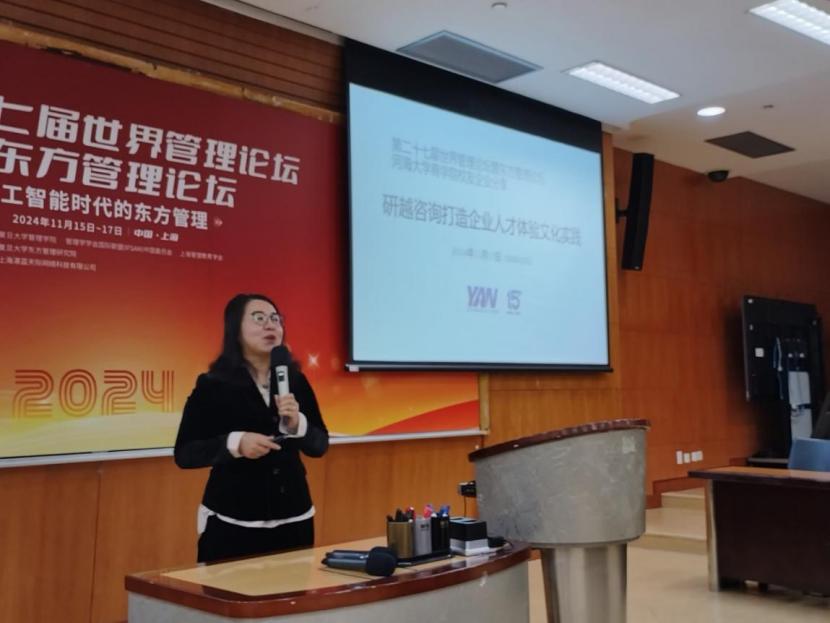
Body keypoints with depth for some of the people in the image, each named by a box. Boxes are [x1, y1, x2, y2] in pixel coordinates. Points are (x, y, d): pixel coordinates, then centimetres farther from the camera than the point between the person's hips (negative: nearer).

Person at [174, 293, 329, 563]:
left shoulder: (296, 381, 4)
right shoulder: (212, 385, -7)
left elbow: (320, 445, 4)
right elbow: (184, 453, -8)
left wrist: (297, 424, -15)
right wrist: (235, 443, -23)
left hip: (293, 519, 4)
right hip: (232, 522, -3)